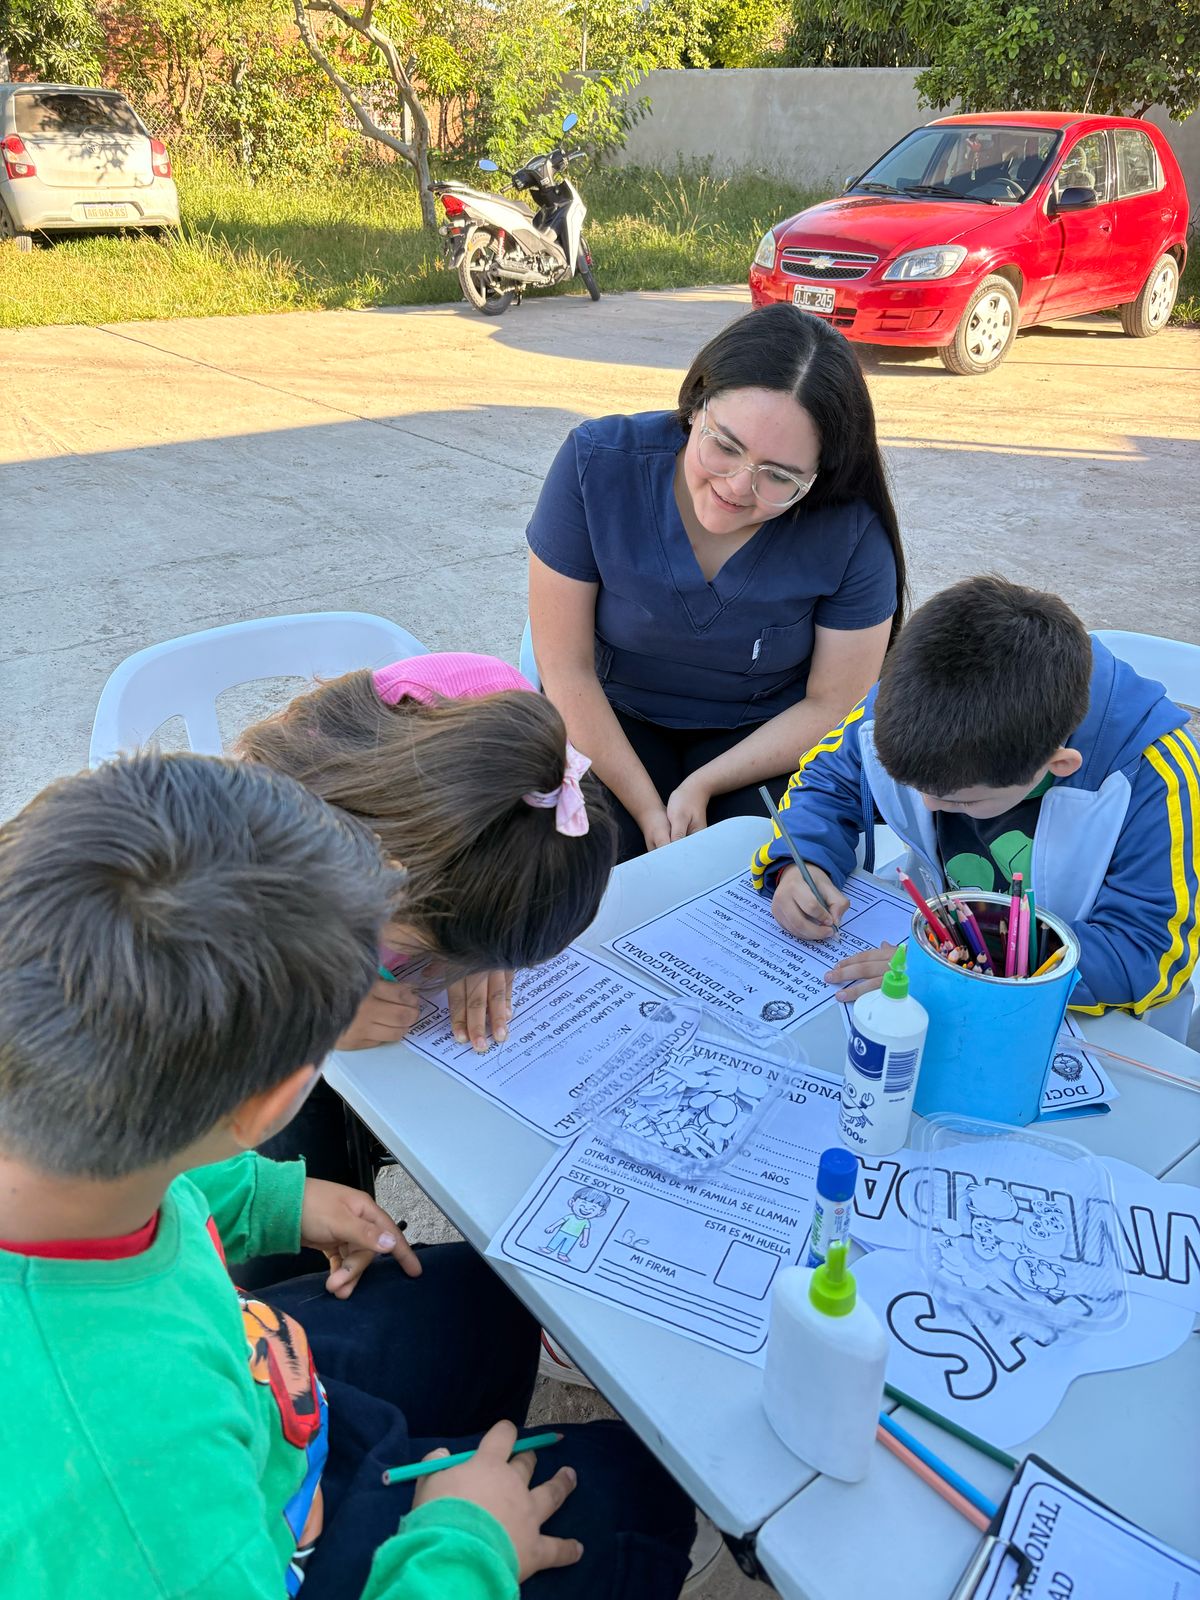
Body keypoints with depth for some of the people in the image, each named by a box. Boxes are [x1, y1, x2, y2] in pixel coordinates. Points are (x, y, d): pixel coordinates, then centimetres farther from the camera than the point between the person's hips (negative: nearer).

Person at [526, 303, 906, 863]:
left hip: (764, 733, 1)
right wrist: (648, 810, -20)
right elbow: (566, 668, -17)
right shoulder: (598, 465, -21)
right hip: (614, 722, 0)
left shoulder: (853, 533, -21)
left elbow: (830, 705, -10)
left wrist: (702, 787, -20)